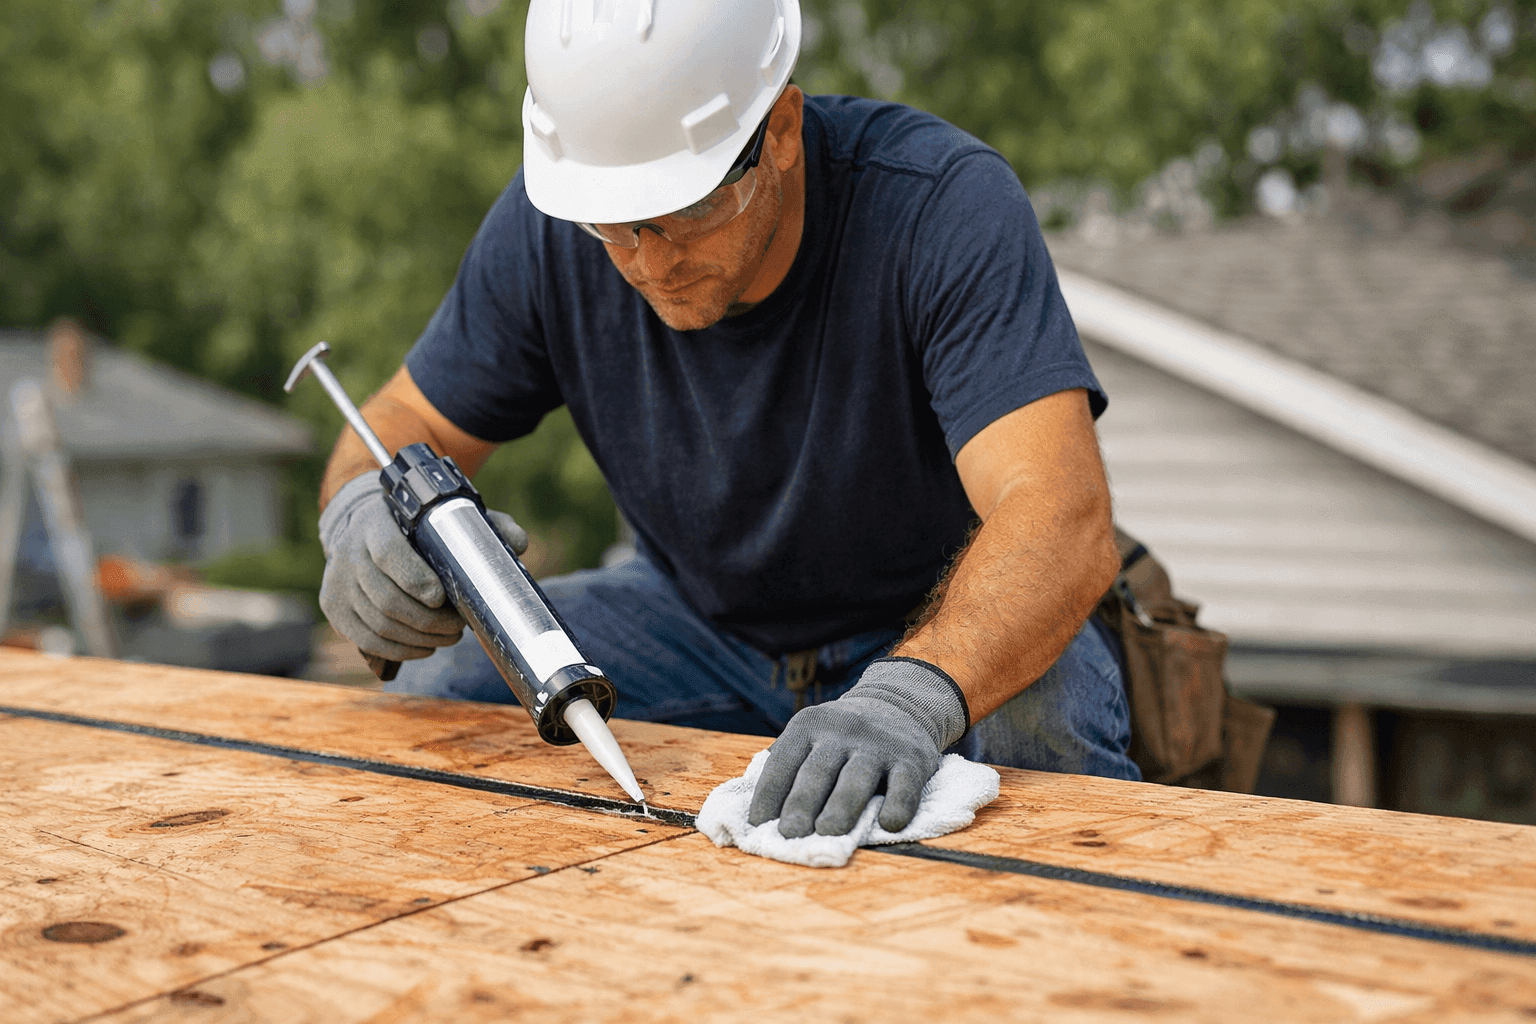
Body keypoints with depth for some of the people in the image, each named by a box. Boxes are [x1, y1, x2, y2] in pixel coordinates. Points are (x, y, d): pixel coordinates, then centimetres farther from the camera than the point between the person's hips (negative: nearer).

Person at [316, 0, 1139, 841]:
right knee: (435, 691, -16)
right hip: (702, 621, 4)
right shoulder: (549, 229, -17)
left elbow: (1065, 520, -41)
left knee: (1045, 726, -36)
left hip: (956, 624, -3)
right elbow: (404, 427, -4)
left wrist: (908, 694, -59)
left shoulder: (948, 204, -30)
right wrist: (366, 511, -29)